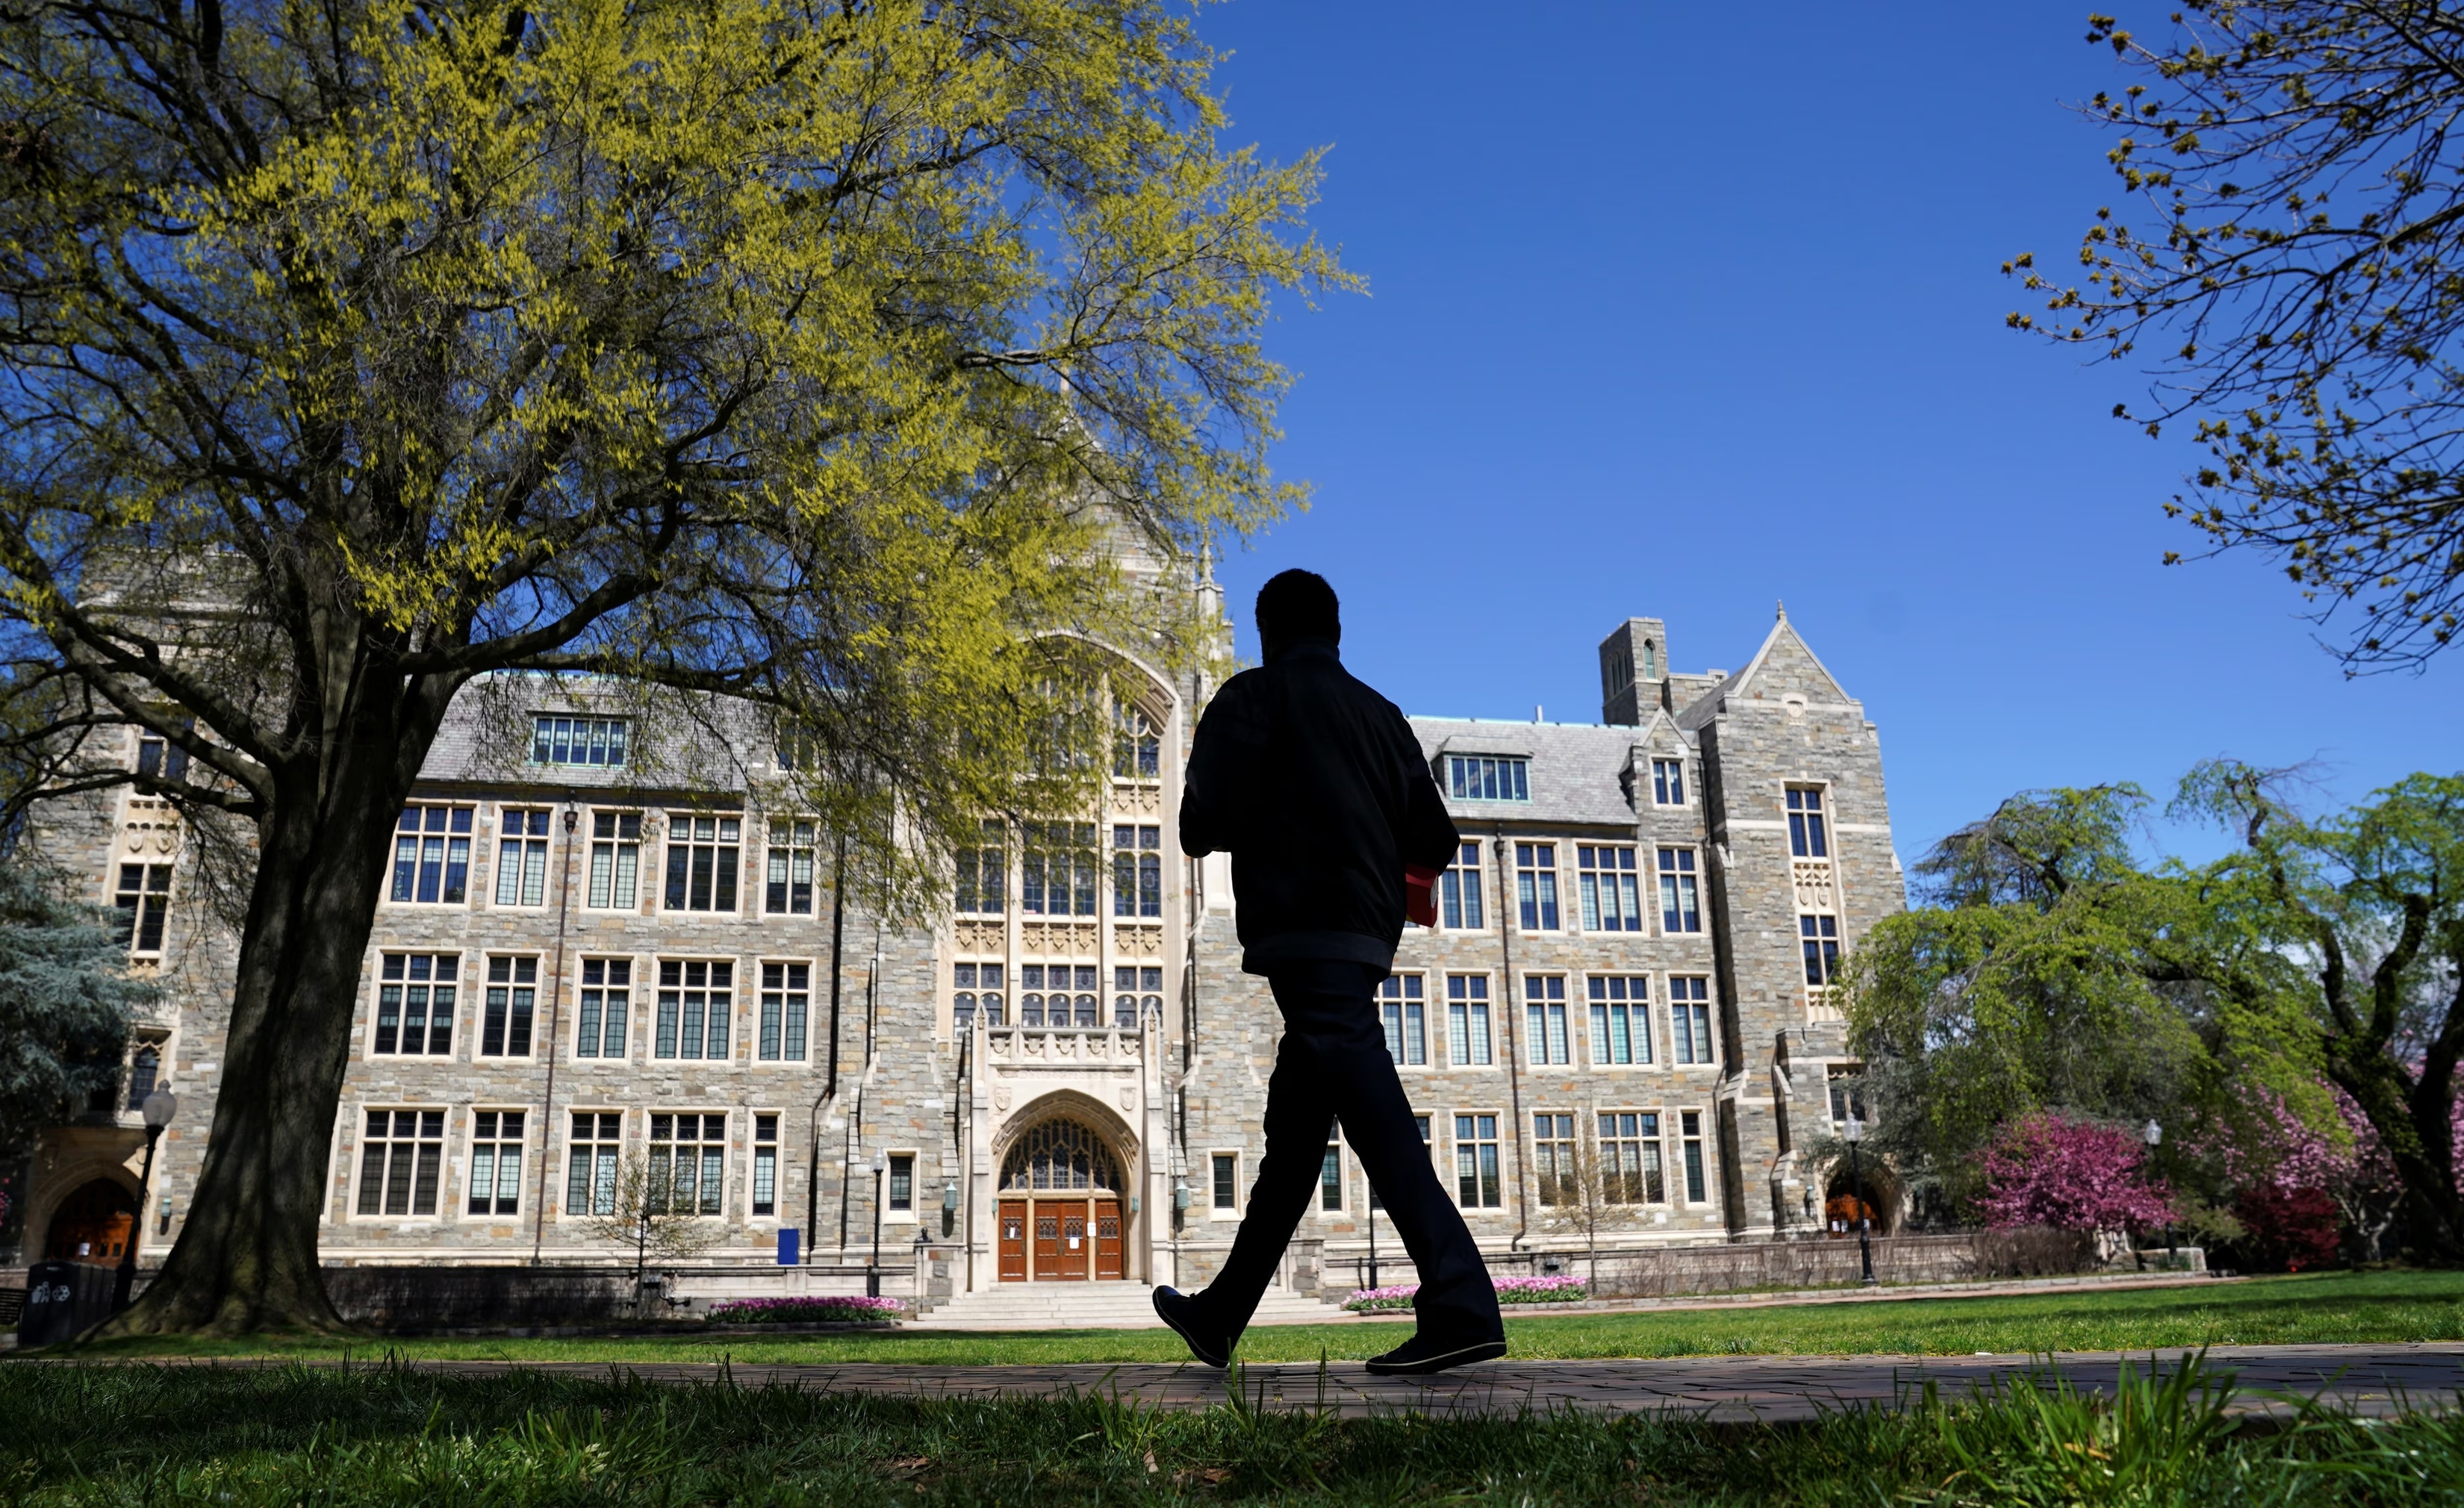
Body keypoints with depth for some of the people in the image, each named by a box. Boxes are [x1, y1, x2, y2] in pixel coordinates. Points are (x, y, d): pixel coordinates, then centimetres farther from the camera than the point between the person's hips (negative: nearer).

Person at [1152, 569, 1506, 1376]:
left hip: (1299, 928, -8)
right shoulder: (1382, 714, 18)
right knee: (1292, 1129, 13)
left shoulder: (1252, 696, 1)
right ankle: (1220, 1315, 24)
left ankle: (1460, 1304, -27)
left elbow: (1206, 821, -10)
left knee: (1372, 1110, -17)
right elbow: (1434, 842, 14)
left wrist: (1210, 829, 13)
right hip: (1368, 934, 8)